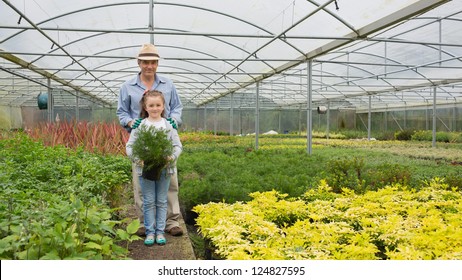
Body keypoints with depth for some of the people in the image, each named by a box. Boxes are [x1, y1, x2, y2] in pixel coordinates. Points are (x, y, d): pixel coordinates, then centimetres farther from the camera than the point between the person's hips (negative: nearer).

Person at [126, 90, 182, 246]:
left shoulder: (169, 125, 2)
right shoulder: (140, 126, 0)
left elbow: (177, 146, 2)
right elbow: (130, 146, -1)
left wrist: (172, 157, -17)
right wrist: (138, 159, -17)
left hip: (164, 169, 1)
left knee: (162, 201, 9)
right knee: (149, 202, 6)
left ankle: (160, 231, 19)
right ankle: (150, 232, 16)